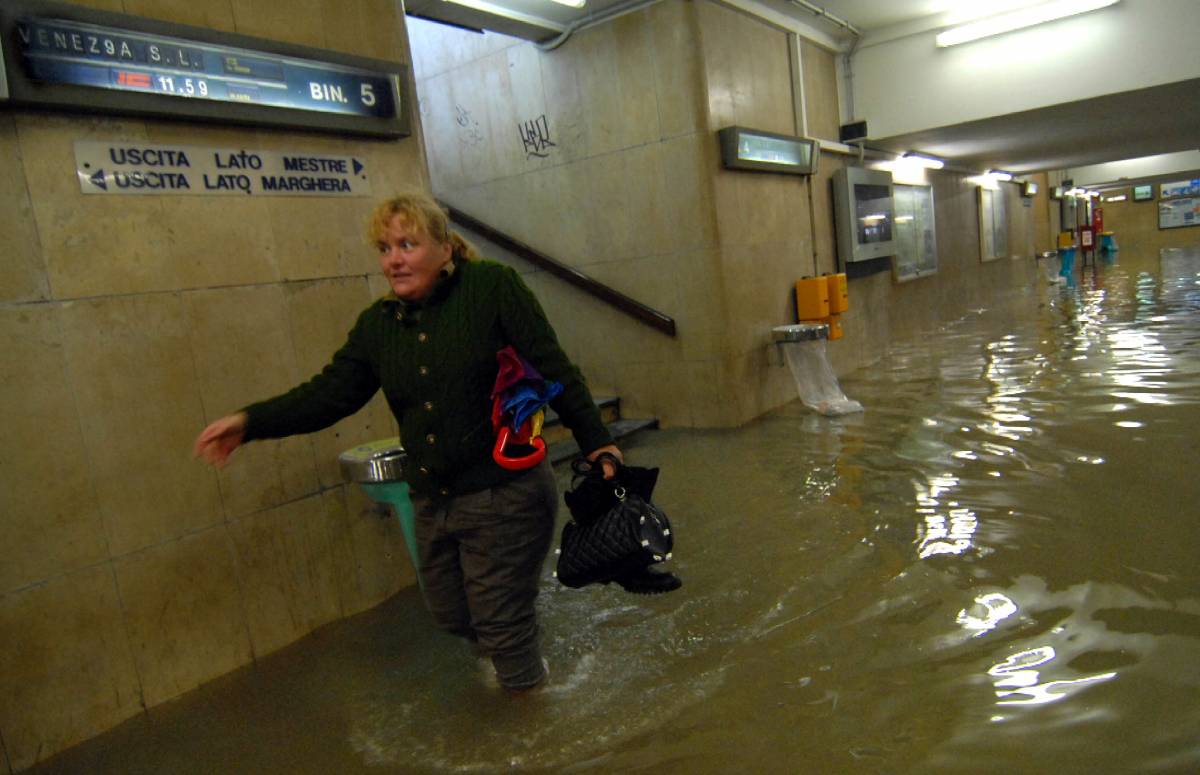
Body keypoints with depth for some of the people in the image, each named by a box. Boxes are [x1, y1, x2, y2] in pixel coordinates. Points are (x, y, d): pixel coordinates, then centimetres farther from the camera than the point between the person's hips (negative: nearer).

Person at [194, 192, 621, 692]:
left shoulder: (493, 287, -10)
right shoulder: (377, 325, 5)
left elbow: (555, 371, -10)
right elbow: (332, 392, 3)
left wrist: (596, 442, -8)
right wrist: (251, 422, -8)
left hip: (504, 496, -6)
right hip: (432, 503, 6)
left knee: (501, 627, 4)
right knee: (451, 615, 21)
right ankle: (520, 655, 51)